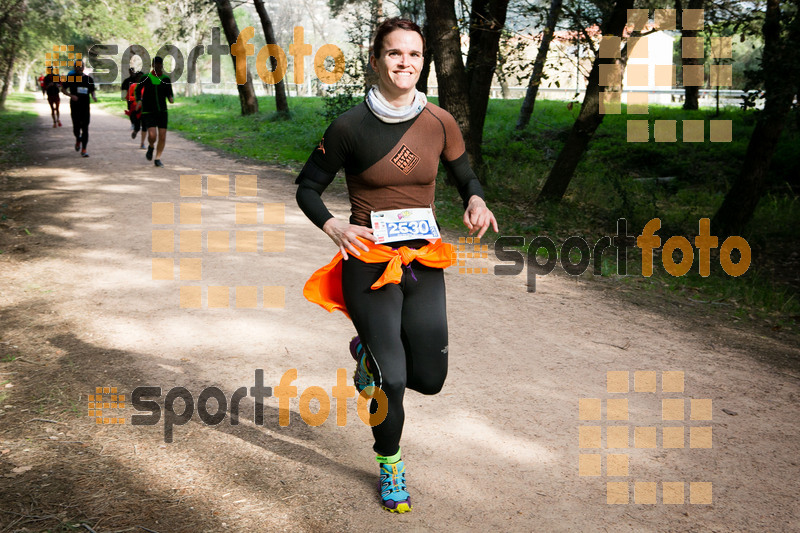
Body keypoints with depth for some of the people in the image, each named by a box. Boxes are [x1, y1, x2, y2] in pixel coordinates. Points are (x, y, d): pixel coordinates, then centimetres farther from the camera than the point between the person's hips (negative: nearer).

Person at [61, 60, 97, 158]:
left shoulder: (88, 79, 9)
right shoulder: (70, 78, 2)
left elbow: (92, 91, 18)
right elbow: (63, 89, 7)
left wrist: (94, 96, -5)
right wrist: (71, 95, -11)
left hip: (85, 106, 1)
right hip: (75, 106, -1)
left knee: (85, 127, -4)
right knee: (76, 127, -1)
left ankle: (84, 149, -2)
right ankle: (78, 140, 32)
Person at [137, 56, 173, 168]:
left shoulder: (166, 79, 4)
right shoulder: (146, 78, -2)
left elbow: (169, 94, 12)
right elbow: (138, 90, 10)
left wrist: (170, 99, -10)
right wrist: (139, 101, -5)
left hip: (162, 111, 3)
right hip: (148, 112, -3)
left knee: (162, 136, -4)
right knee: (152, 135, -18)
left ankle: (157, 159, 12)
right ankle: (151, 147, 16)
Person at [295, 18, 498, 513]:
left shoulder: (440, 123, -1)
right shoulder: (351, 127, -8)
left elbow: (466, 176, 14)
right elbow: (307, 188, 2)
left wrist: (476, 202, -9)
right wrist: (335, 228, -16)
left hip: (424, 263, 3)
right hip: (368, 263, -3)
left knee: (429, 379, 5)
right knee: (393, 380, -3)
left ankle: (369, 350, 39)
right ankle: (390, 464, 27)